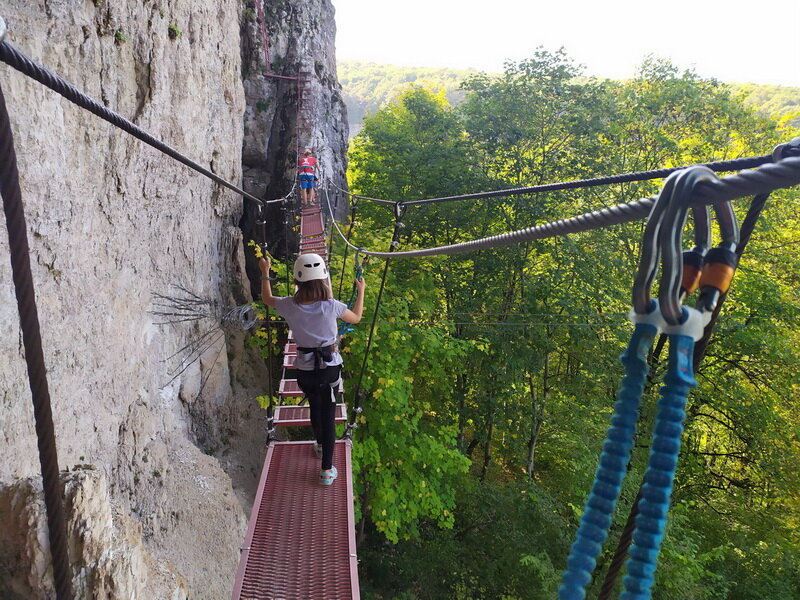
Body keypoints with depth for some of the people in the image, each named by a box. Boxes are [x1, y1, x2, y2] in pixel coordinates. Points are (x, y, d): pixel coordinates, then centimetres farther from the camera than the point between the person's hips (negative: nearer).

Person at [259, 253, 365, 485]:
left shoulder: (289, 306, -15)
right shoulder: (331, 306, -19)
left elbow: (267, 298, 9)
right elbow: (356, 318, 2)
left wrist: (265, 273, 23)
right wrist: (361, 291, 16)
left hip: (305, 368, 2)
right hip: (330, 366, -2)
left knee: (315, 407, 27)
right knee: (328, 415, 8)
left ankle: (320, 444, 52)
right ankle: (327, 470, 11)